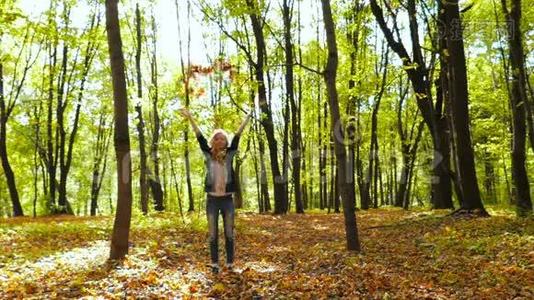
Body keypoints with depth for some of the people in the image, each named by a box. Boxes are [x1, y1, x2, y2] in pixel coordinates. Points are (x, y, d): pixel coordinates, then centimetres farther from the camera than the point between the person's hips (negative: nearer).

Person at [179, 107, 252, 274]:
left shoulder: (230, 154, 4)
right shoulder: (208, 154, 4)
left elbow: (237, 136, 1)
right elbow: (200, 137, 0)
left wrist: (247, 117, 0)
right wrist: (190, 118, -3)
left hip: (227, 199, 0)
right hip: (212, 199, 0)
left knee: (229, 233, 6)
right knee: (213, 234, 6)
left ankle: (230, 263, 16)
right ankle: (214, 263, 15)